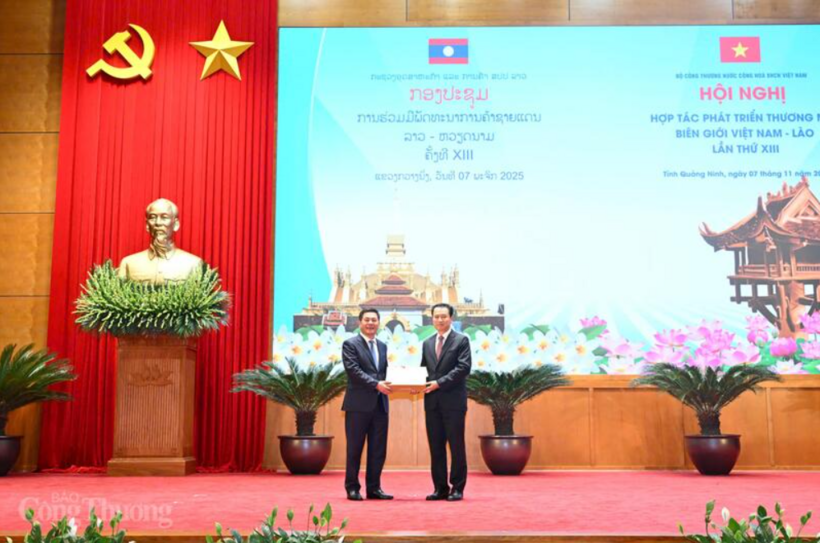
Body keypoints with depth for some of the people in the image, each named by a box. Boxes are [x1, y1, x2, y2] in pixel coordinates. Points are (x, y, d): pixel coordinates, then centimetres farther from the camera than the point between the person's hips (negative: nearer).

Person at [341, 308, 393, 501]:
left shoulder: (382, 346, 17)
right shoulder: (350, 344, -3)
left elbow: (384, 372, 18)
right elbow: (354, 370, -14)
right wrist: (376, 384, -21)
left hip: (380, 404, 6)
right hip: (359, 404, -6)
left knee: (378, 449, 7)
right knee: (355, 448, 2)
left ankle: (373, 487, 16)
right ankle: (352, 488, 11)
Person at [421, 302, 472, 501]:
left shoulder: (461, 340, 0)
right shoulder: (427, 343, 16)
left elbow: (464, 368, -10)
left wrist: (439, 383, -16)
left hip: (453, 400, -5)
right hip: (432, 401, 5)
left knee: (456, 444, 0)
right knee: (435, 446, 6)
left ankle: (457, 488, 8)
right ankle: (440, 487, 13)